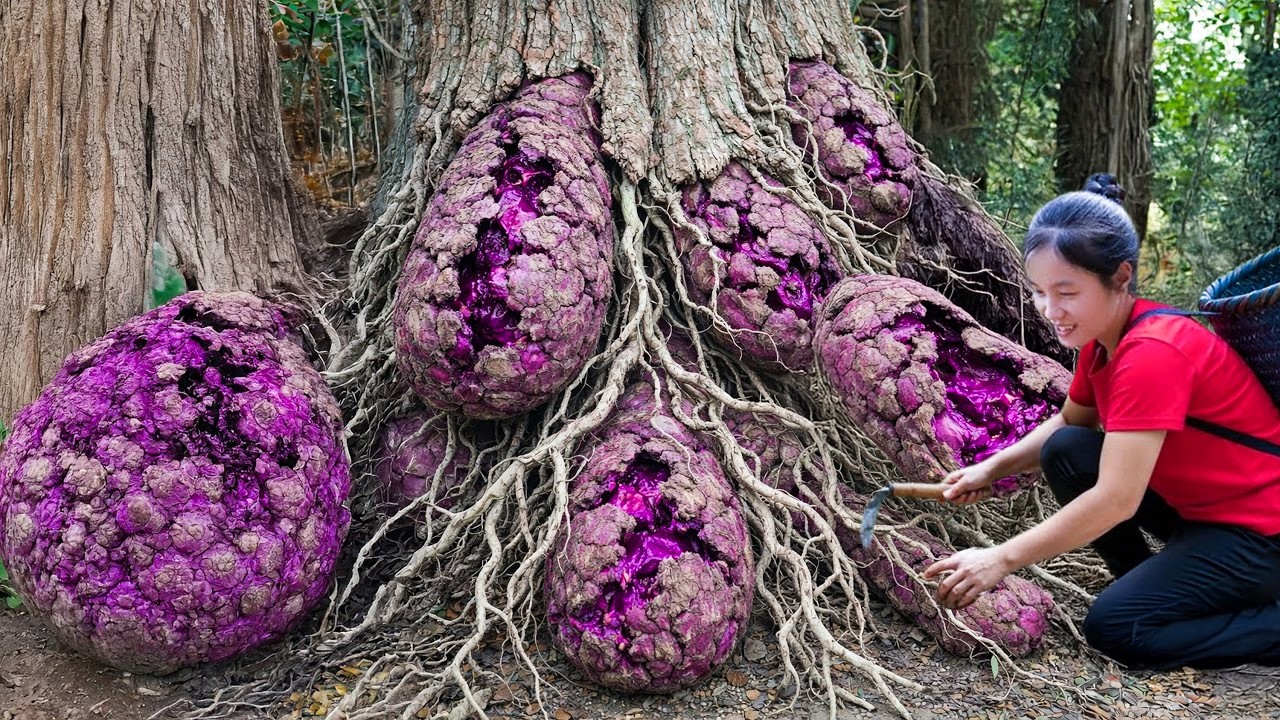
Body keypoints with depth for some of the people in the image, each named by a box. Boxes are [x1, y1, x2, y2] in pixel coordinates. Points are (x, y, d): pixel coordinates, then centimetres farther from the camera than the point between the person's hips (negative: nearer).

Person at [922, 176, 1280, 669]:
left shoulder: (1153, 353, -30)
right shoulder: (1106, 337, -1)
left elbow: (1115, 500, -32)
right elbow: (1069, 421, 14)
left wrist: (1003, 558, -27)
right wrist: (991, 469, -3)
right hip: (1194, 505, 9)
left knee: (1113, 628, -18)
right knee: (1065, 450, -5)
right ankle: (1152, 584, 8)